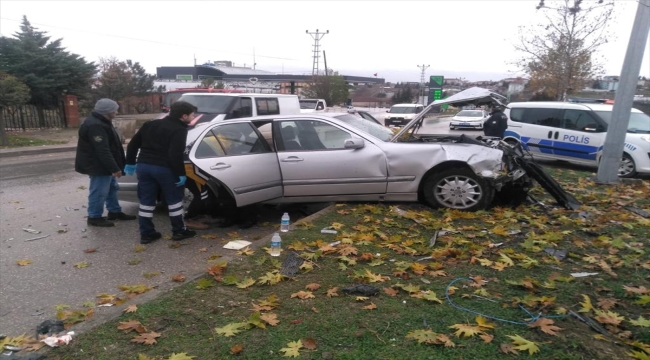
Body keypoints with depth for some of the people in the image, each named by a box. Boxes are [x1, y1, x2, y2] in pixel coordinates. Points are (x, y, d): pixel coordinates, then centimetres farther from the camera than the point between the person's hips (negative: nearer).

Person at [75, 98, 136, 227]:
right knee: (99, 191, -2)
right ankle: (94, 217, 9)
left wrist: (114, 167, 21)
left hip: (105, 165, 11)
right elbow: (103, 151, -28)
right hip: (98, 166, -11)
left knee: (112, 188, 18)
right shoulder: (95, 126, -24)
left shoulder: (101, 122, 12)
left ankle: (115, 212, 29)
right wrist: (114, 168, -27)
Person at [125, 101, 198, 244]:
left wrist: (130, 163, 21)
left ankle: (146, 233, 17)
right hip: (164, 168, -6)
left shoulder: (150, 124, 15)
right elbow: (175, 154, -20)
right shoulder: (179, 130, -9)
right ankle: (179, 231, 16)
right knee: (175, 200, 9)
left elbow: (133, 144, 15)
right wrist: (181, 173, -15)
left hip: (143, 166, 7)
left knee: (146, 201, 12)